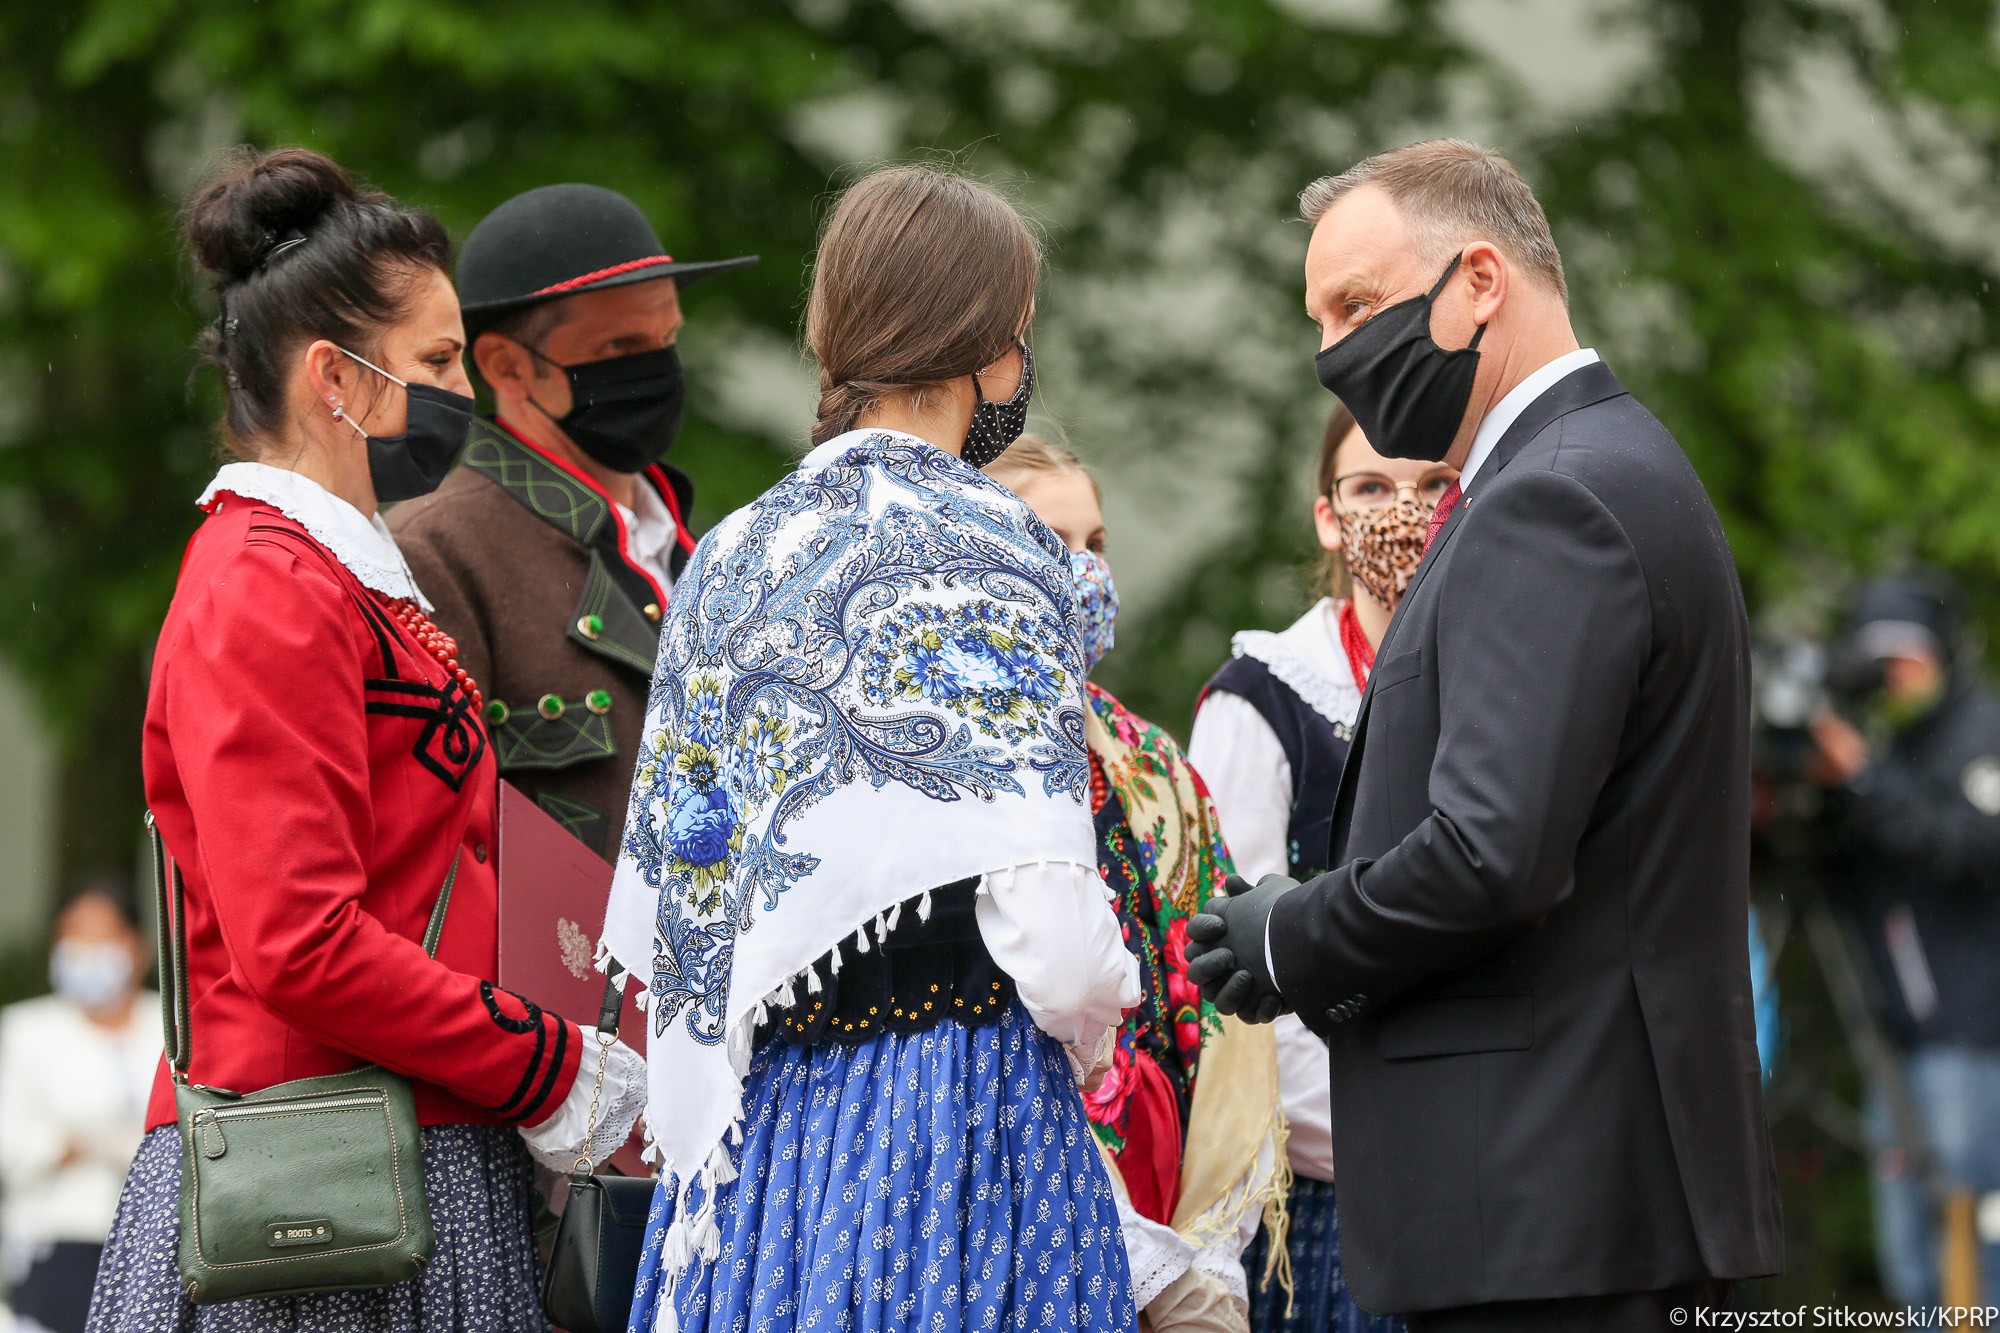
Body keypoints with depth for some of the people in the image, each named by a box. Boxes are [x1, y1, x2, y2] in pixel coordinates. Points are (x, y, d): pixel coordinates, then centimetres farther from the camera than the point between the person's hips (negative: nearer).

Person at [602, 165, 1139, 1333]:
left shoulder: (733, 559, 10)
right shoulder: (987, 549, -10)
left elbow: (651, 916, 10)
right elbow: (1050, 931, -18)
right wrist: (1092, 1033, 2)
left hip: (757, 1134, 7)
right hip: (960, 1126, -7)